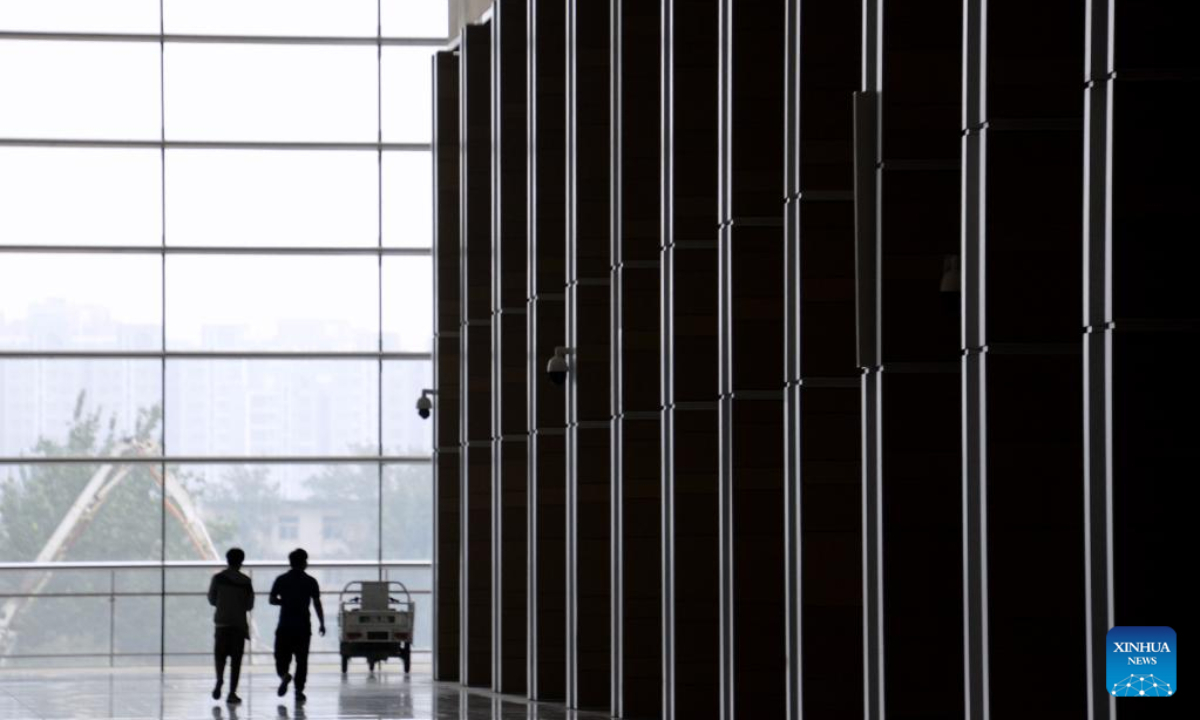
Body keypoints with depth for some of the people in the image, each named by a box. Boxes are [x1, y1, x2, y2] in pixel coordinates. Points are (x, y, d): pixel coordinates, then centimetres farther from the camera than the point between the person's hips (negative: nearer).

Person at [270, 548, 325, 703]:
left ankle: (284, 674, -22)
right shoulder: (310, 581, -2)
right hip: (303, 626, 0)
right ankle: (299, 690, 1)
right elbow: (317, 604, -4)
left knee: (282, 657, 8)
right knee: (301, 659, 6)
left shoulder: (281, 580, 1)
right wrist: (322, 624, 2)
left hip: (284, 626, 0)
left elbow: (272, 600, 1)